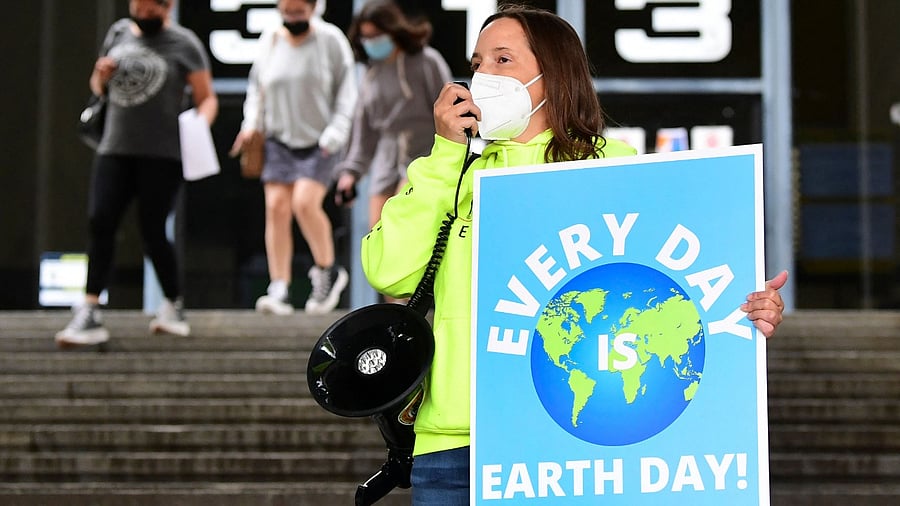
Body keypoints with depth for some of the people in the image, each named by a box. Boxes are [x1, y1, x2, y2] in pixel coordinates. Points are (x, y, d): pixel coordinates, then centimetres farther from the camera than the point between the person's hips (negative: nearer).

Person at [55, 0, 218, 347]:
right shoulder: (119, 32, 13)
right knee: (99, 222, -8)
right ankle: (90, 315, -6)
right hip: (115, 149, 4)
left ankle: (174, 306, 20)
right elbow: (98, 87, 24)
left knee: (152, 231, -3)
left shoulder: (183, 43, -1)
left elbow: (207, 98, 0)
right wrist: (101, 77, 0)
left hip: (162, 155, -4)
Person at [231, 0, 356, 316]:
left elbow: (346, 91, -2)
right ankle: (279, 289, -5)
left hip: (319, 142, -4)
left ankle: (328, 272, 3)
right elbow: (256, 88, 18)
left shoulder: (331, 41, -3)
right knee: (276, 207, -7)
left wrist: (334, 135, -11)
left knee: (305, 202, -19)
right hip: (279, 140, 4)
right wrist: (251, 124, 3)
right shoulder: (269, 42, 7)